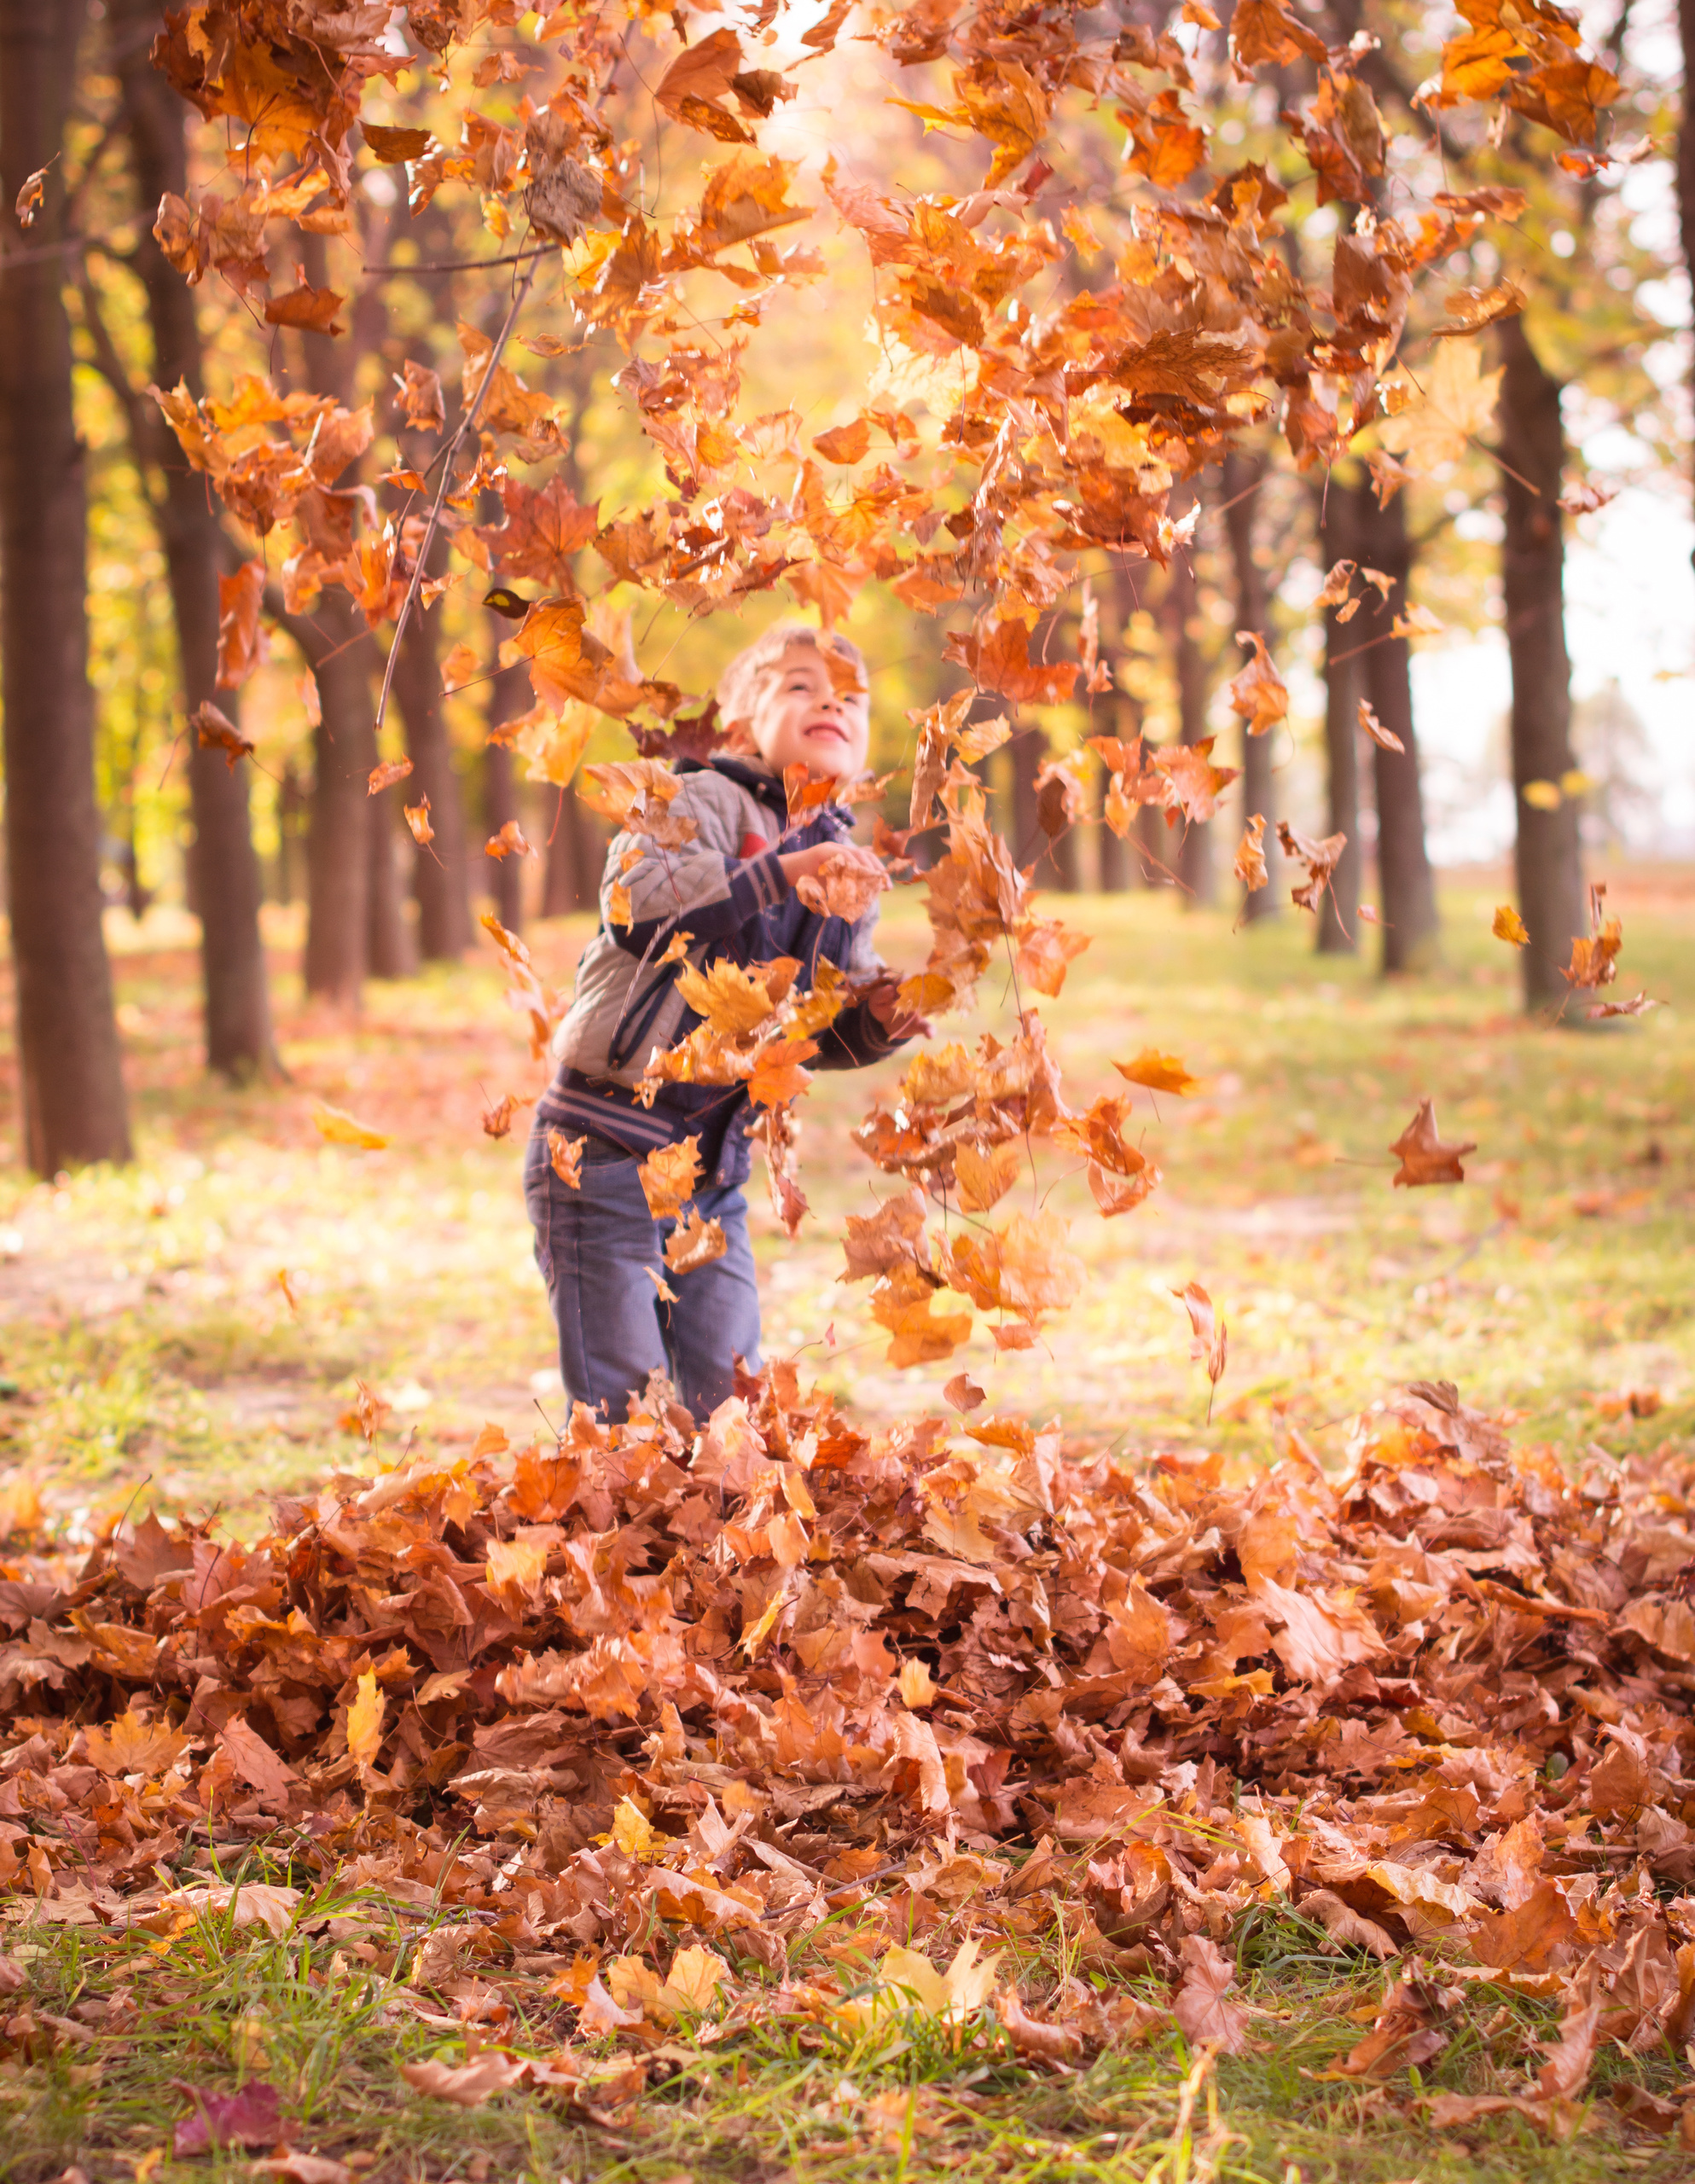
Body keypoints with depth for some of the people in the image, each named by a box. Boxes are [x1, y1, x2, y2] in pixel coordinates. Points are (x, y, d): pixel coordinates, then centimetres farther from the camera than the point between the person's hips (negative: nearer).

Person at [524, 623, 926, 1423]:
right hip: (606, 1150, -6)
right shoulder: (700, 804, -11)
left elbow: (822, 1033, 15)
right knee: (618, 1398, -5)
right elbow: (636, 898, -31)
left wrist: (877, 1018, -7)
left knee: (730, 1396, 7)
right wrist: (781, 871, -34)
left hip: (714, 1173, 7)